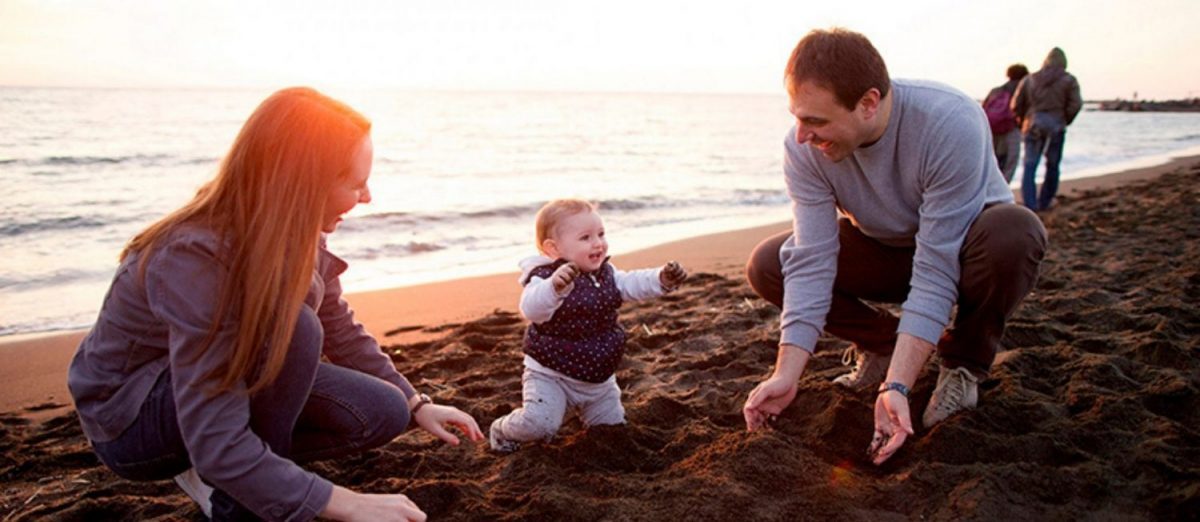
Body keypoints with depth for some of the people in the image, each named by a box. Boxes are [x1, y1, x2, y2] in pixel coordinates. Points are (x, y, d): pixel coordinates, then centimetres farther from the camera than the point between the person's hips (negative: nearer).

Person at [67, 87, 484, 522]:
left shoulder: (296, 233, -13)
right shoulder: (196, 259, -35)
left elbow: (341, 333, 4)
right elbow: (218, 444, -36)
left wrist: (416, 404, 2)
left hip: (234, 377, 7)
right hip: (129, 417, -7)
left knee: (383, 414, -7)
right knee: (293, 329, -33)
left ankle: (212, 477, 6)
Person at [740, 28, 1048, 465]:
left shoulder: (951, 125, -35)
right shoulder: (804, 148, -23)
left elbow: (936, 270, -36)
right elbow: (812, 262, -27)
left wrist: (897, 386, -41)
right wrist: (786, 375, -35)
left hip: (964, 244, -3)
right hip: (886, 249, 3)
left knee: (1015, 232, -38)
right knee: (766, 267, -17)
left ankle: (964, 363, -9)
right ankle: (882, 343, 5)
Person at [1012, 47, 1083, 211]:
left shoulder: (1030, 79, 10)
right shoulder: (1068, 80, 3)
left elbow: (1016, 105, 7)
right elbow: (1075, 104, -6)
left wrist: (1023, 122, 20)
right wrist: (1065, 122, 9)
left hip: (1033, 126, 1)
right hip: (1055, 127, -1)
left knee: (1029, 167, -1)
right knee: (1052, 166, 12)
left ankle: (1029, 205, -12)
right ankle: (1044, 202, 17)